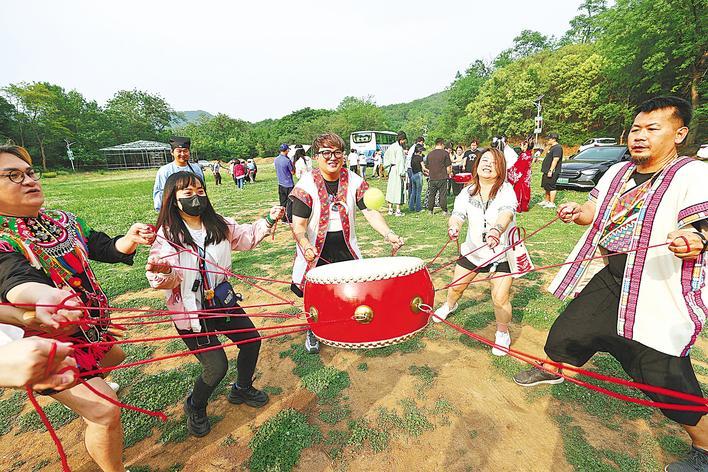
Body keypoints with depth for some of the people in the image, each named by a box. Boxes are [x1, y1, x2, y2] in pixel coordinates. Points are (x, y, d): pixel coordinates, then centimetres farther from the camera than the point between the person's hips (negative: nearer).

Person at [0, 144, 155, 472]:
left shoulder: (64, 220, -1)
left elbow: (104, 247, -10)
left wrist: (129, 240, -33)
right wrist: (43, 296, -65)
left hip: (89, 327, 8)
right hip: (49, 342, -7)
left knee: (113, 357, 34)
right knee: (104, 411, -8)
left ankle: (78, 392, 65)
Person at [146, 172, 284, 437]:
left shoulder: (219, 225, -3)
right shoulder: (167, 235, -18)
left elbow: (247, 236, 9)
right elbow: (164, 279, -21)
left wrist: (269, 221, -4)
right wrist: (162, 273, -44)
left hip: (222, 301, 6)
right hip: (191, 313, -6)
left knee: (251, 340, 13)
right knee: (217, 366, -5)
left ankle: (242, 389, 42)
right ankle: (195, 408, 32)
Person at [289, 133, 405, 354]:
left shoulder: (354, 181, -6)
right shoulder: (306, 185, -14)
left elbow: (370, 212, -11)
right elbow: (298, 224, -17)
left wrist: (388, 234, -28)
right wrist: (304, 244, -37)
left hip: (346, 248, 3)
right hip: (316, 251, -2)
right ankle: (312, 332, 40)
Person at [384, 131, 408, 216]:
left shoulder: (391, 146, 11)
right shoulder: (399, 148, -15)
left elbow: (385, 156, 21)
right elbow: (400, 161, -19)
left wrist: (388, 166, 21)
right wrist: (403, 174, -16)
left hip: (391, 169, 8)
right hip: (397, 170, -8)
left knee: (391, 188, 12)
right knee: (398, 189, -3)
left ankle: (390, 209, 18)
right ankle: (398, 211, -1)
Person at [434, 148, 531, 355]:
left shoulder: (506, 190, -16)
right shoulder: (467, 192, -5)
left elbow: (506, 213, -36)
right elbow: (458, 214, -18)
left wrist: (497, 230, -58)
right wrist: (453, 226, -42)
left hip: (502, 253, -3)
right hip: (473, 250, 4)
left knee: (500, 298, -10)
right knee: (456, 286, 16)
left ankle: (503, 334, 21)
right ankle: (449, 305, 53)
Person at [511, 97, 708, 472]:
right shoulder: (617, 173, 9)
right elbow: (594, 213, 13)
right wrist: (574, 212, -8)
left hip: (659, 292, -6)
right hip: (608, 279, 6)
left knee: (666, 379, 0)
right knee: (568, 331, 18)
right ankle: (553, 369, 48)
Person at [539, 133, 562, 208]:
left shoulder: (557, 148, -14)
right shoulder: (552, 147, 19)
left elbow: (555, 160, -23)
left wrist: (551, 170, -26)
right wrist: (546, 170, 22)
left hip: (552, 172, -11)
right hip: (547, 171, 11)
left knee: (551, 187, -8)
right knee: (546, 187, 17)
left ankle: (552, 203, -4)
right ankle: (546, 201, 27)